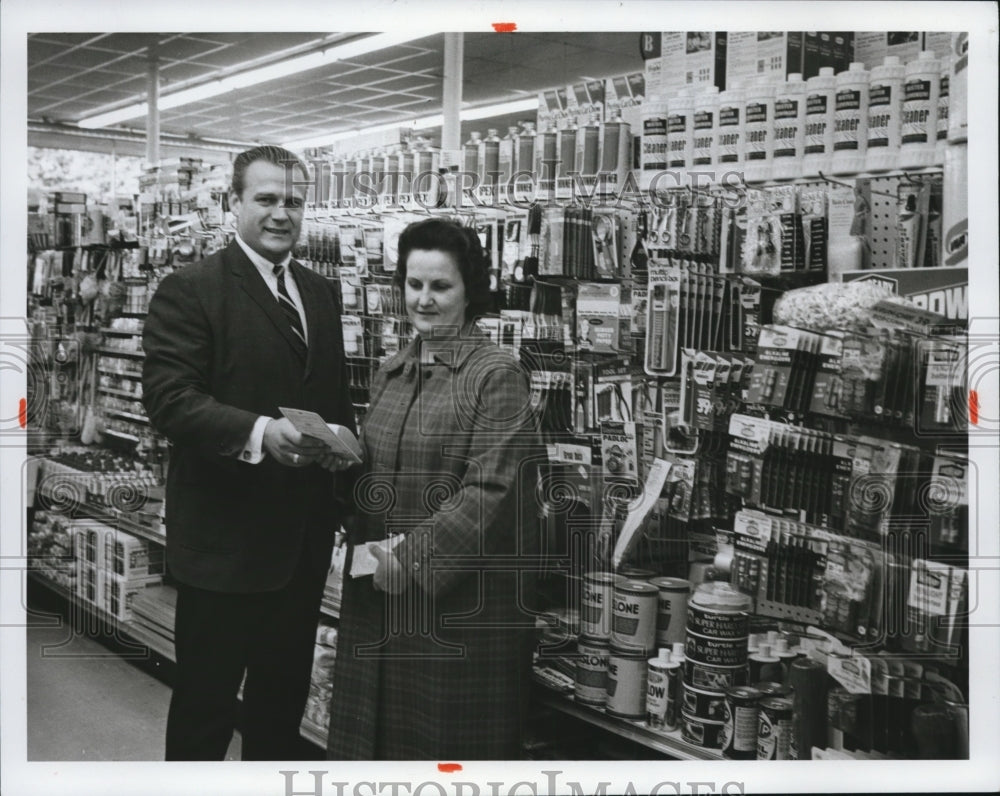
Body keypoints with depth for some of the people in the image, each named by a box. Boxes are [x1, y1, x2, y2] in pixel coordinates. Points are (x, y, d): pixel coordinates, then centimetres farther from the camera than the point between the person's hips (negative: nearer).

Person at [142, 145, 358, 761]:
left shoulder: (320, 293, 13)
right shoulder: (190, 290, -10)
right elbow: (169, 398, -20)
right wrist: (258, 433, -33)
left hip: (304, 540, 7)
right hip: (225, 541, -7)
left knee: (284, 698, 21)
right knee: (206, 705, 6)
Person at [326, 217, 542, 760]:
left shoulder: (496, 374, -10)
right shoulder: (390, 374, 11)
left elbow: (488, 489, -16)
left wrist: (415, 557, -18)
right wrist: (369, 549, -1)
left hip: (461, 591, -6)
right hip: (380, 589, 6)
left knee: (450, 740, 7)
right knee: (375, 734, 16)